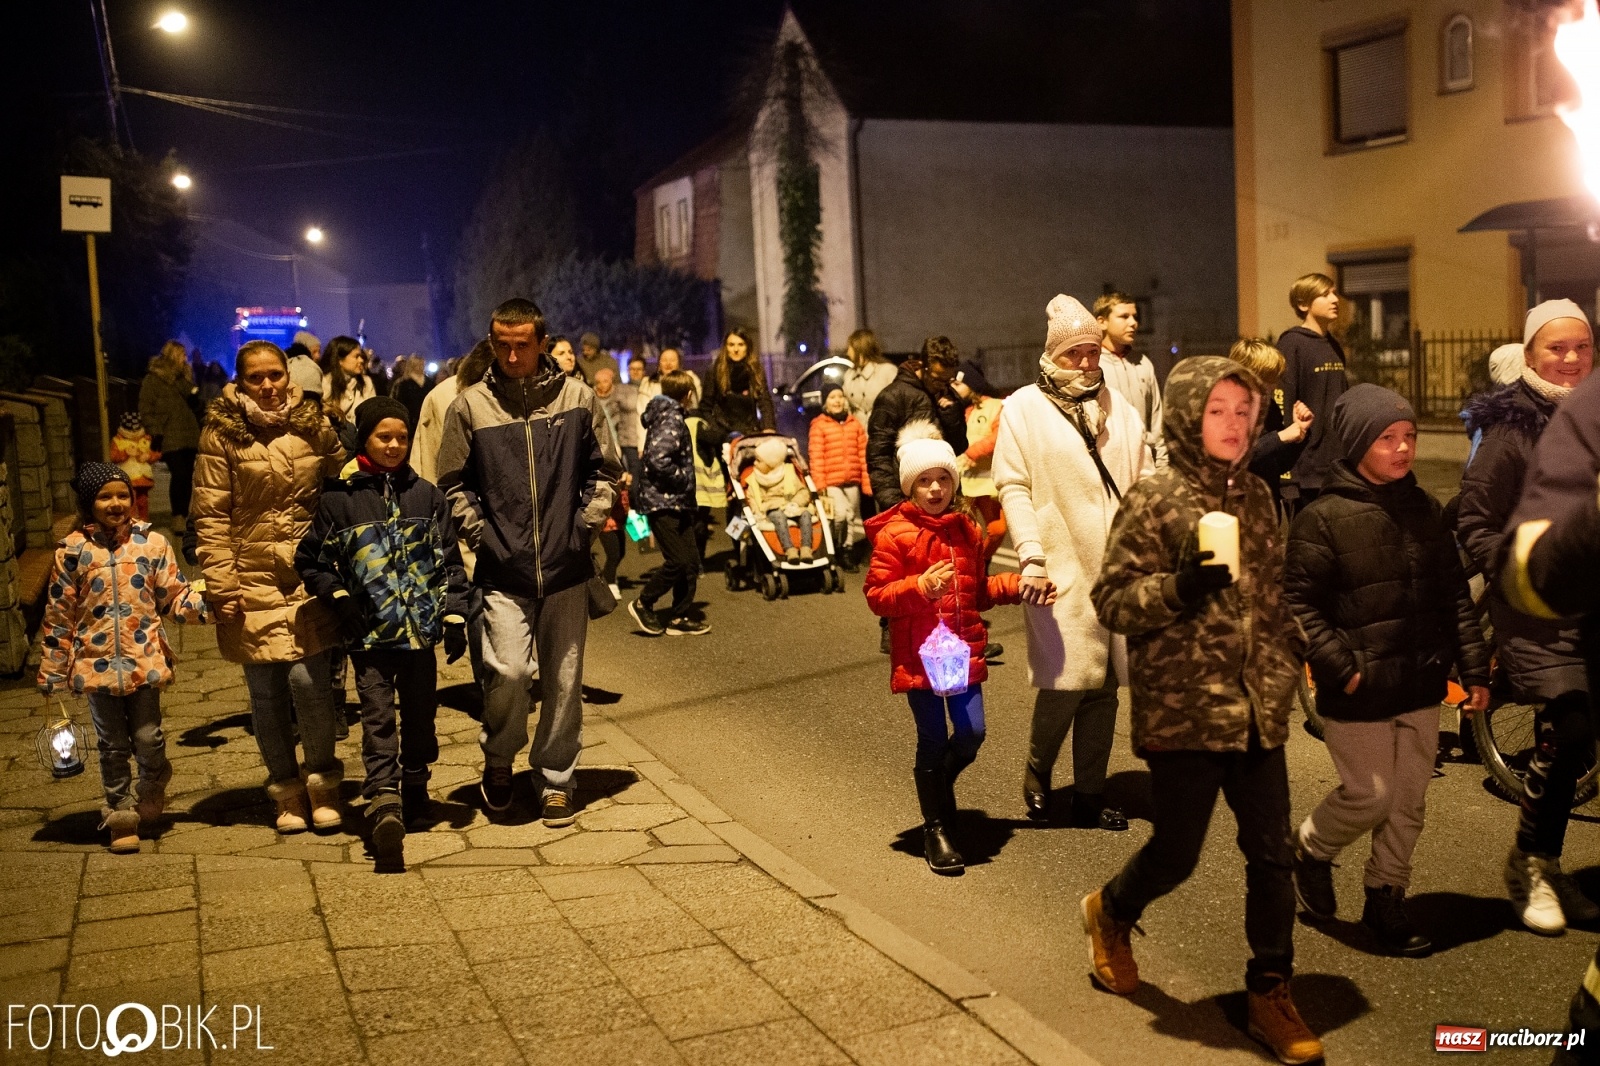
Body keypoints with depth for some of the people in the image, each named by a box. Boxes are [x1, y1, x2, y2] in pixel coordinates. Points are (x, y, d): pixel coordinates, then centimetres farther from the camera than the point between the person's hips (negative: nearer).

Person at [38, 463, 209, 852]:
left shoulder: (151, 543, -2)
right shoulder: (73, 550, -3)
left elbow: (174, 595, 1)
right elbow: (57, 616, 1)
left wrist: (205, 605, -19)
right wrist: (51, 674, 2)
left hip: (145, 661, 0)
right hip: (97, 664, 0)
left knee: (148, 739, 5)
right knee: (113, 746, 9)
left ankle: (150, 791, 35)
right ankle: (121, 816, 24)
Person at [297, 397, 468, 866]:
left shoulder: (426, 495, 6)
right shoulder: (339, 499, 1)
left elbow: (450, 561, 8)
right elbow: (310, 561, 9)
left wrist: (454, 617, 2)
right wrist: (339, 598, -5)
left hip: (420, 629, 2)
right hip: (370, 633, -2)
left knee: (419, 713, 13)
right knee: (377, 715, -11)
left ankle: (415, 788, 30)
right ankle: (383, 803, -22)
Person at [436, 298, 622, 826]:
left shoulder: (577, 397, 3)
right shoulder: (469, 406, 1)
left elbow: (606, 469, 11)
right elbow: (453, 484, 8)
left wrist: (586, 523, 1)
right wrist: (479, 533, -2)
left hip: (567, 568, 1)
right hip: (503, 570, -1)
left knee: (564, 682, 7)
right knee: (508, 670, -13)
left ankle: (555, 780, 25)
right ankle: (499, 757, 16)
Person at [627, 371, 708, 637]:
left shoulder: (670, 415, 15)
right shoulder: (671, 420, -15)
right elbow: (658, 460, -28)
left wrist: (685, 482, 12)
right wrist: (684, 479, -15)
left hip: (676, 503, 10)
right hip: (662, 502, -10)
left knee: (691, 561, 8)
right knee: (677, 561, -10)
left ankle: (679, 618, 14)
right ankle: (643, 604, 7)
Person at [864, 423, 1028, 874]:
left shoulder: (966, 529, 9)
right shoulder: (894, 533, -8)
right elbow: (876, 596, -10)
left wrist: (1018, 584, 4)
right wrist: (920, 587, -25)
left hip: (963, 651, 5)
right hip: (919, 654, -5)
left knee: (971, 732, 1)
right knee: (934, 739, 0)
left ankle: (938, 781, 34)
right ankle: (935, 828, 17)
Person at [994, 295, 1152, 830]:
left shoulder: (1116, 404, 13)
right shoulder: (1024, 408, -1)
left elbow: (1143, 475, 13)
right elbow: (1013, 486, -7)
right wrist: (1031, 556, -16)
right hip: (1061, 570, -5)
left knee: (1104, 685, 9)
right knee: (1065, 679, -9)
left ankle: (1089, 796, 22)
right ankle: (1036, 772, 20)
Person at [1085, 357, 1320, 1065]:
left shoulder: (1256, 495, 10)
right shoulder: (1153, 500, -10)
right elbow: (1111, 600, -11)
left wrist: (1287, 671, 16)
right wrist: (1180, 587, -26)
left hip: (1259, 713, 5)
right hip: (1184, 712, -5)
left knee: (1272, 855, 7)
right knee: (1175, 854, 6)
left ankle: (1270, 992, 23)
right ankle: (1110, 912, 38)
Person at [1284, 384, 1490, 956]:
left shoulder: (1423, 508, 8)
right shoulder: (1323, 518, -11)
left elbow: (1454, 594, 13)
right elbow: (1299, 603, -12)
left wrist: (1474, 667, 9)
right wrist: (1340, 666, -17)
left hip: (1421, 687, 6)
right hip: (1360, 693, -6)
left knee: (1409, 802, 11)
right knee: (1369, 796, -1)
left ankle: (1385, 897, 27)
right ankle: (1311, 849, 27)